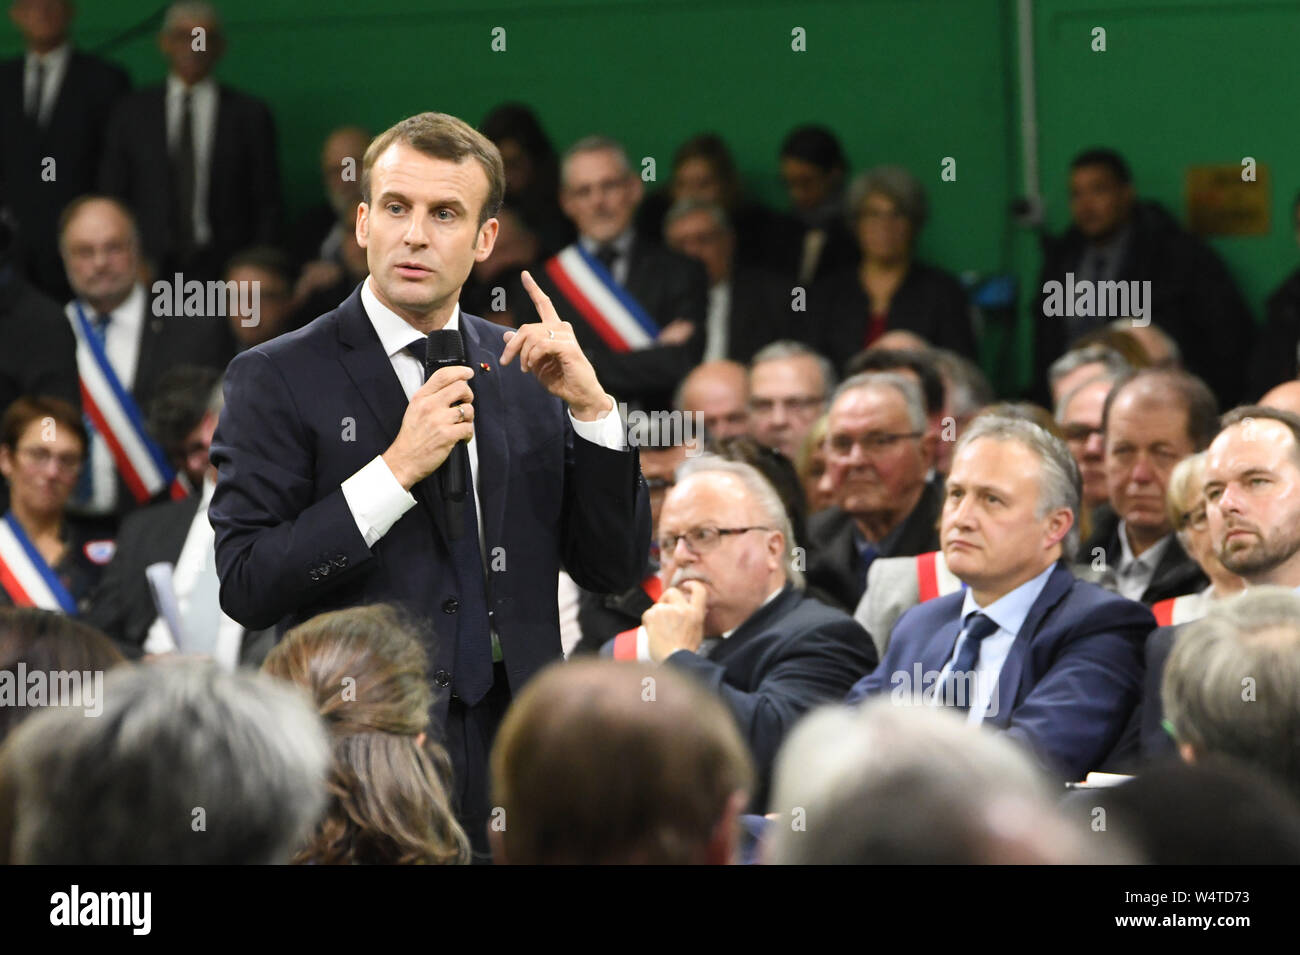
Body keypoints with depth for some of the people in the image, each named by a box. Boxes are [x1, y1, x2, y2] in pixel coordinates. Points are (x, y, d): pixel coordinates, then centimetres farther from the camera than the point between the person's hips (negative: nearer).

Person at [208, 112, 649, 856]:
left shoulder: (527, 373, 10)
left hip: (515, 748, 4)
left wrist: (591, 405, -5)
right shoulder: (279, 378, -3)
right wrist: (396, 471, -17)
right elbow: (246, 587, -12)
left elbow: (616, 570, 7)